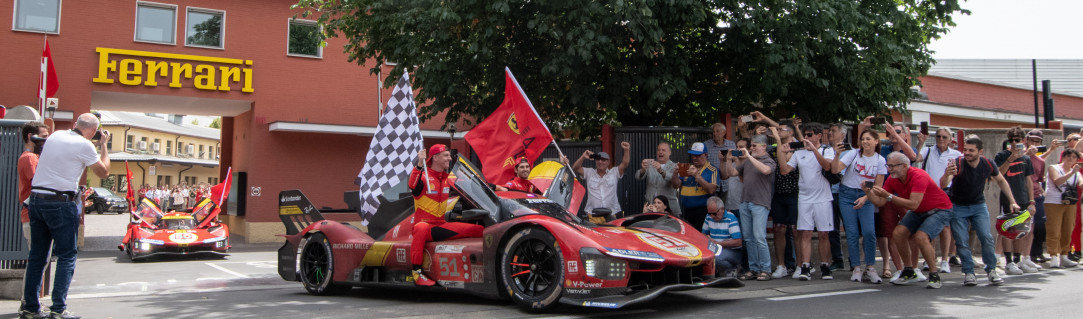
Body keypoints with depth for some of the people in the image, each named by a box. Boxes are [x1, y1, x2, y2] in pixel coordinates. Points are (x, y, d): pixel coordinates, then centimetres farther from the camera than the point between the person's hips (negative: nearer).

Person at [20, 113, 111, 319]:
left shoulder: (55, 136, 12)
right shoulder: (84, 145, -8)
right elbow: (104, 172, 2)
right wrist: (103, 145, 11)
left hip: (36, 199, 7)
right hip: (61, 203, -7)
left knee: (37, 255, 12)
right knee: (67, 256, 0)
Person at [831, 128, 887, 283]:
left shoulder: (880, 161, -1)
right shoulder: (853, 154, -5)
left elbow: (878, 186, 0)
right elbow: (835, 170, -13)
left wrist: (865, 198, -14)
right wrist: (837, 155, -29)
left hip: (866, 197, 0)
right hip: (847, 195, 0)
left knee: (869, 232, -13)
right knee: (852, 233, -3)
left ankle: (870, 267, 1)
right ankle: (856, 268, 6)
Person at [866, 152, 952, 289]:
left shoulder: (918, 176, -30)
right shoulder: (892, 179, -7)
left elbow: (913, 204, -39)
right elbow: (880, 202, -9)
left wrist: (889, 196, -42)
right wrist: (868, 192, -27)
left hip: (940, 210, -8)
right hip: (919, 212, 8)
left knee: (921, 237, -27)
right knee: (899, 232, -11)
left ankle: (934, 276, -11)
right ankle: (909, 272, 3)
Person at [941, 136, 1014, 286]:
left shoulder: (988, 164, -12)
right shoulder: (957, 164, -24)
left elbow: (1001, 181, 8)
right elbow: (943, 185, -39)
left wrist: (1012, 201, 5)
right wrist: (947, 175, -61)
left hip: (979, 205, 2)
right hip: (958, 206, -2)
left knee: (987, 237, -7)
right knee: (962, 241, -7)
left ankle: (991, 270, 8)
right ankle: (969, 272, 4)